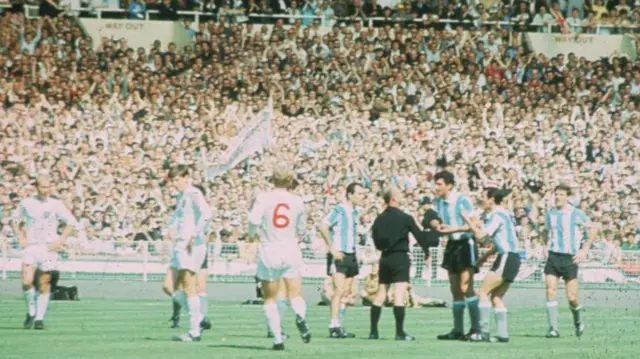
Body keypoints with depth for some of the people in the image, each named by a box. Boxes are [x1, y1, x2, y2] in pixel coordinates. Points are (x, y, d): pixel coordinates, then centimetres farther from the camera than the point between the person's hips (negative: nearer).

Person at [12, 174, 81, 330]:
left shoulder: (56, 205, 0)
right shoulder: (26, 203, 4)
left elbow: (72, 223, 5)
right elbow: (16, 220, 19)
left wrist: (60, 241, -4)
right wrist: (21, 238, 5)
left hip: (48, 248, -1)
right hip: (30, 247, 1)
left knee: (44, 285, 0)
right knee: (27, 282, -14)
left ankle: (40, 318, 10)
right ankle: (31, 312, 7)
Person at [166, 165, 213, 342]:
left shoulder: (193, 194, -11)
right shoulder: (181, 196, 18)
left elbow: (206, 214, -26)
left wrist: (194, 235, -27)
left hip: (192, 246, -10)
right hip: (180, 245, 10)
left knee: (189, 289, -8)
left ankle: (195, 332, -5)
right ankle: (198, 318, 17)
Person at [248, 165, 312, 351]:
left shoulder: (263, 198, -6)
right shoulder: (297, 201, 3)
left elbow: (253, 221, -18)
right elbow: (301, 231, 12)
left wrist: (253, 233, 4)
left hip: (269, 251, -1)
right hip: (291, 251, 1)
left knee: (270, 299, 9)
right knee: (295, 295, 2)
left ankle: (278, 338, 1)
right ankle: (300, 315, -31)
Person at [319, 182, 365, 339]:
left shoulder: (355, 212, 14)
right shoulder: (338, 210, -11)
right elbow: (323, 227, -20)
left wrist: (356, 251, 15)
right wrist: (332, 249, -20)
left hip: (351, 255, 8)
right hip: (339, 255, -8)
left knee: (346, 292, 8)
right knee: (339, 290, -14)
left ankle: (339, 326, 13)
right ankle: (334, 327, -15)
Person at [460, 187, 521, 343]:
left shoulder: (497, 215, -12)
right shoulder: (502, 214, 19)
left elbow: (481, 235, -19)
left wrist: (468, 221, -6)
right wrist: (486, 256, 27)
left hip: (507, 258, -10)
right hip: (511, 258, 10)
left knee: (483, 291, -9)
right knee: (496, 297, 10)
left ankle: (484, 332, -13)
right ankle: (503, 335, 5)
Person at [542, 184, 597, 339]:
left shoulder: (577, 214, -4)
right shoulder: (550, 213, 8)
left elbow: (593, 229, 3)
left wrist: (584, 250, -1)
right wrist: (546, 245, 10)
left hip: (570, 258, -3)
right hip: (553, 257, 3)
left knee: (572, 297, -2)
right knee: (550, 291, -12)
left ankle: (578, 322, 27)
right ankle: (553, 328, -10)